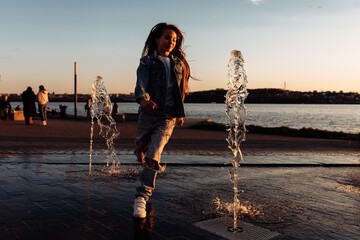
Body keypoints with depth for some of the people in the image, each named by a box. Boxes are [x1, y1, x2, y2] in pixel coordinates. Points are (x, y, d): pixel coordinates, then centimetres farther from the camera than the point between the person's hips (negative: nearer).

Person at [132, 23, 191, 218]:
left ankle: (142, 197, -8)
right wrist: (143, 99, -37)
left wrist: (180, 113, 26)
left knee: (153, 156, -14)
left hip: (168, 117, 0)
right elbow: (141, 84, -16)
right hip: (148, 113, 0)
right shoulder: (147, 62, 1)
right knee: (141, 154, 12)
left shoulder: (179, 64, 12)